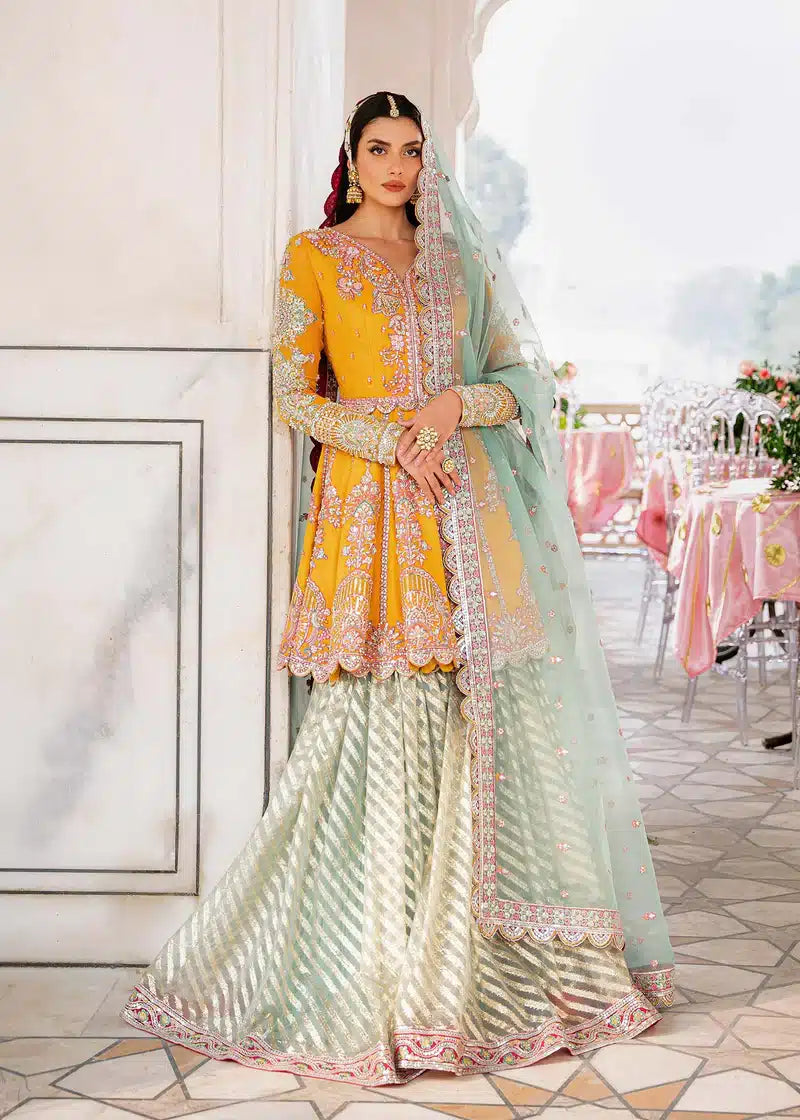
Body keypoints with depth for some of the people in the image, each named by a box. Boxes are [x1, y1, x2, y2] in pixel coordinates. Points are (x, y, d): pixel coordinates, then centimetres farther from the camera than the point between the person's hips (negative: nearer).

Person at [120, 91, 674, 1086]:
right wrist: (395, 440, -12)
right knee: (376, 721, -9)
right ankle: (369, 973, 0)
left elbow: (522, 378, 15)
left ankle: (470, 954, 8)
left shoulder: (456, 260, 18)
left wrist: (460, 404, -6)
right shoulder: (314, 255, 8)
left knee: (478, 709, -1)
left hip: (465, 507, 4)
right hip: (368, 499, -4)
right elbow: (294, 394, 1)